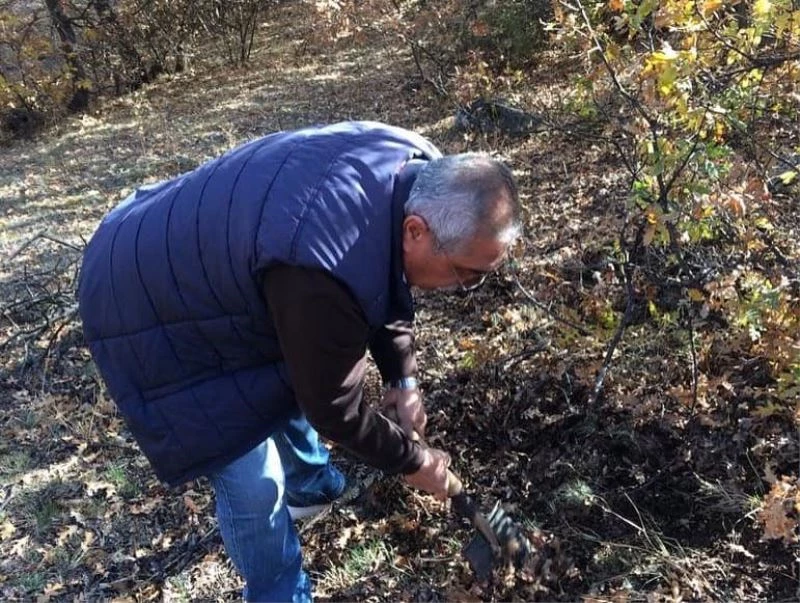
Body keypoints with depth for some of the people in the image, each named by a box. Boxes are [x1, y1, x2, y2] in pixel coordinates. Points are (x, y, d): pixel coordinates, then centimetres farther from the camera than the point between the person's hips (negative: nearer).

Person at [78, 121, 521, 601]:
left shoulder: (418, 174, -13)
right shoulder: (324, 274, -40)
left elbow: (386, 284, 5)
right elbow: (334, 407, -24)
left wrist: (402, 377, 1)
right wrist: (413, 462, -8)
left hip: (198, 249, 9)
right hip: (149, 304, -8)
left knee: (291, 382, 25)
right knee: (253, 481, -4)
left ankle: (313, 486, 53)